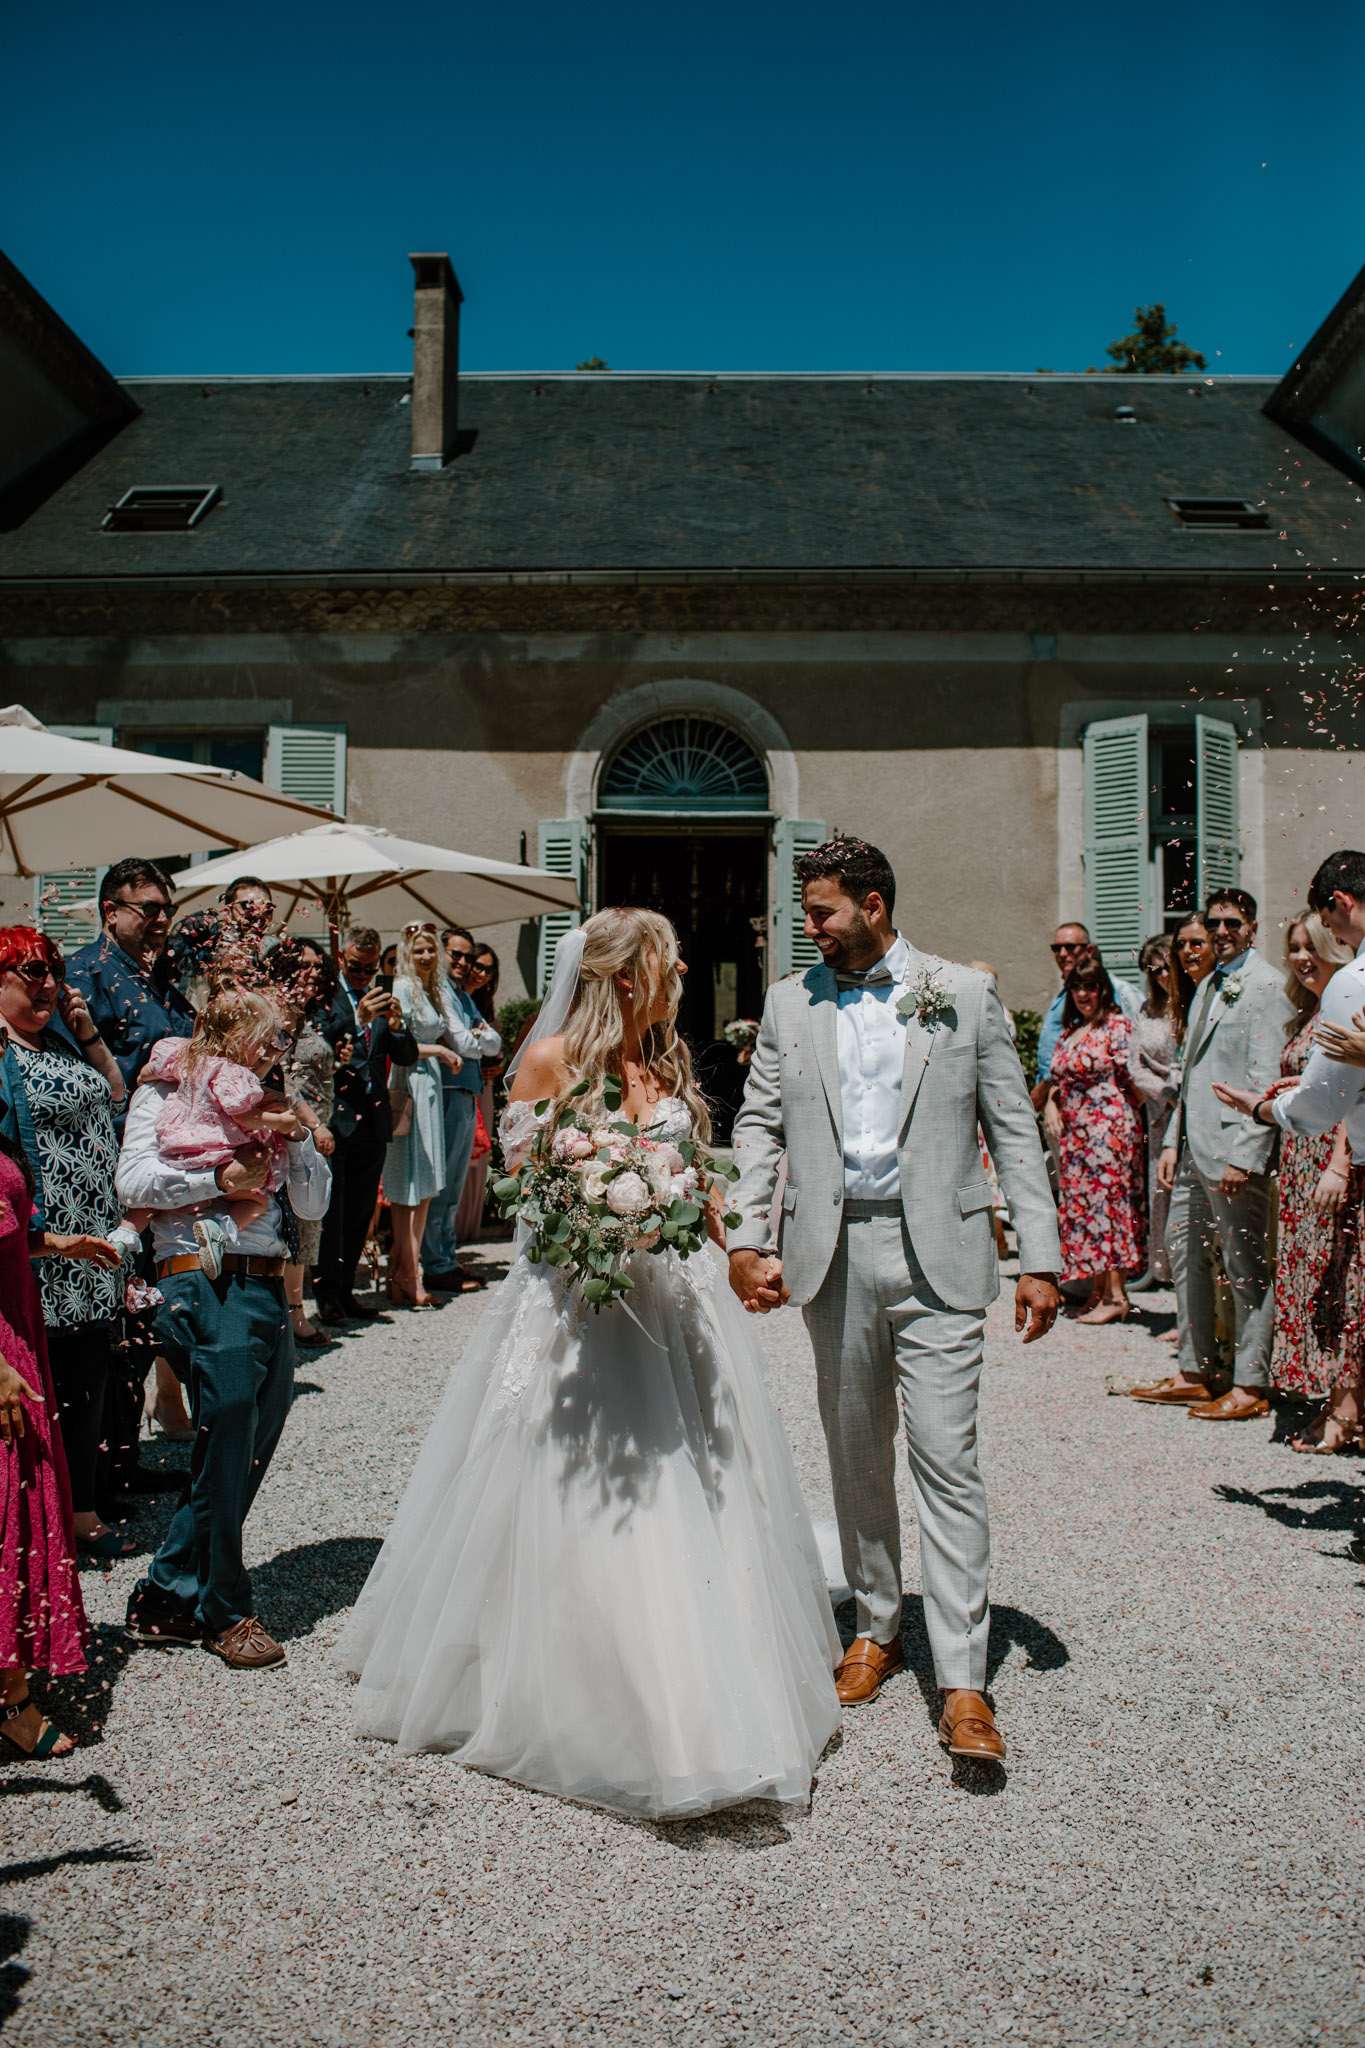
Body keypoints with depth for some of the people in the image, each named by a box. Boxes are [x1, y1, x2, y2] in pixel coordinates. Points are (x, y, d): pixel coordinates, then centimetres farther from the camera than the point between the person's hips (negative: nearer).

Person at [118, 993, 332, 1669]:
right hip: (207, 1287, -7)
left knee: (246, 1459, 10)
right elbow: (133, 1179, -9)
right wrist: (219, 1180, -9)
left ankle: (165, 1599, 25)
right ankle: (223, 1611, 17)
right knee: (224, 1455, -2)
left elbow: (312, 1204, 15)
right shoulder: (166, 1094, 6)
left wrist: (297, 1135, 3)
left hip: (270, 1292, 7)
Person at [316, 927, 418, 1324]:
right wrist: (358, 1018, -26)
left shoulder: (383, 999, 14)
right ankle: (327, 1295, 4)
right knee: (330, 1212, -3)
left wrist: (396, 1025, -8)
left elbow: (408, 1058, 10)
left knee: (360, 1213, 11)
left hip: (373, 1122, 6)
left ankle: (345, 1291, 20)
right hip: (334, 1118, -6)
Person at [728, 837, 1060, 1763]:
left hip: (936, 1254, -3)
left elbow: (1013, 1128, 1)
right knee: (856, 1455, 14)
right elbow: (759, 1124, 9)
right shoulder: (790, 1002, 8)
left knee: (946, 1458, -6)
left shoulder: (965, 994, 1)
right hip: (835, 1253, 3)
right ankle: (878, 1626, 32)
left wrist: (1039, 1259, -5)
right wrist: (750, 1242, -2)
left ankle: (963, 1683, 1)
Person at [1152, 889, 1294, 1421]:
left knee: (1244, 1264, -1)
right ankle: (1194, 1372, 25)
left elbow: (1264, 1081, -16)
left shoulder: (1265, 987, -10)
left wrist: (1244, 1156, -20)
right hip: (1194, 1146, 9)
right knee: (1185, 1251, 14)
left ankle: (1251, 1386, 9)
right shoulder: (1209, 986, 18)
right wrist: (1172, 1142, 16)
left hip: (1233, 1147, -9)